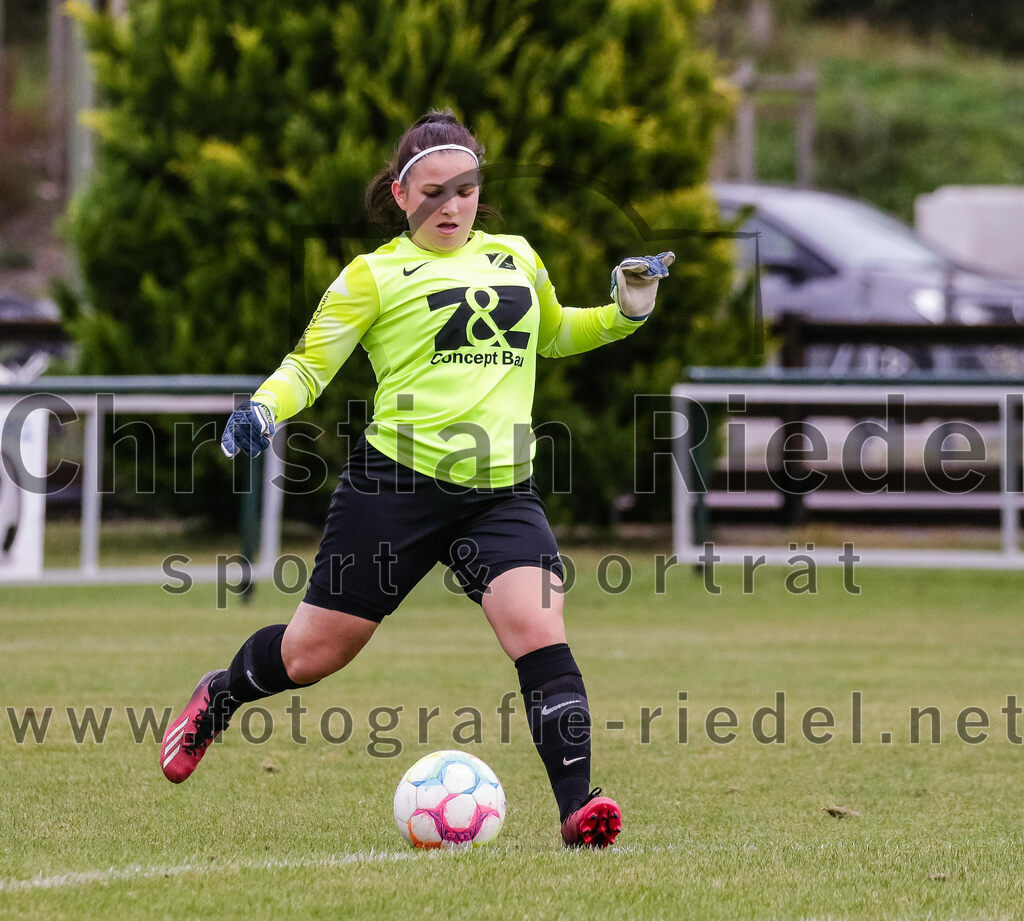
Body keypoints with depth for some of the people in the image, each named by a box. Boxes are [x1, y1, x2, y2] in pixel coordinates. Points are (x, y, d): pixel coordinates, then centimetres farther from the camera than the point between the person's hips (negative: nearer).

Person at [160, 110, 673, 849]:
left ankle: (578, 807, -24)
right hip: (398, 484, -3)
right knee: (312, 654, 6)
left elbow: (553, 333, 35)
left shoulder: (515, 257, 16)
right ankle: (219, 698, 38)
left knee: (538, 628, -22)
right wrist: (263, 408, -20)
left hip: (501, 491, 3)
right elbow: (310, 362, -1)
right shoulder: (376, 274, 2)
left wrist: (623, 314, 19)